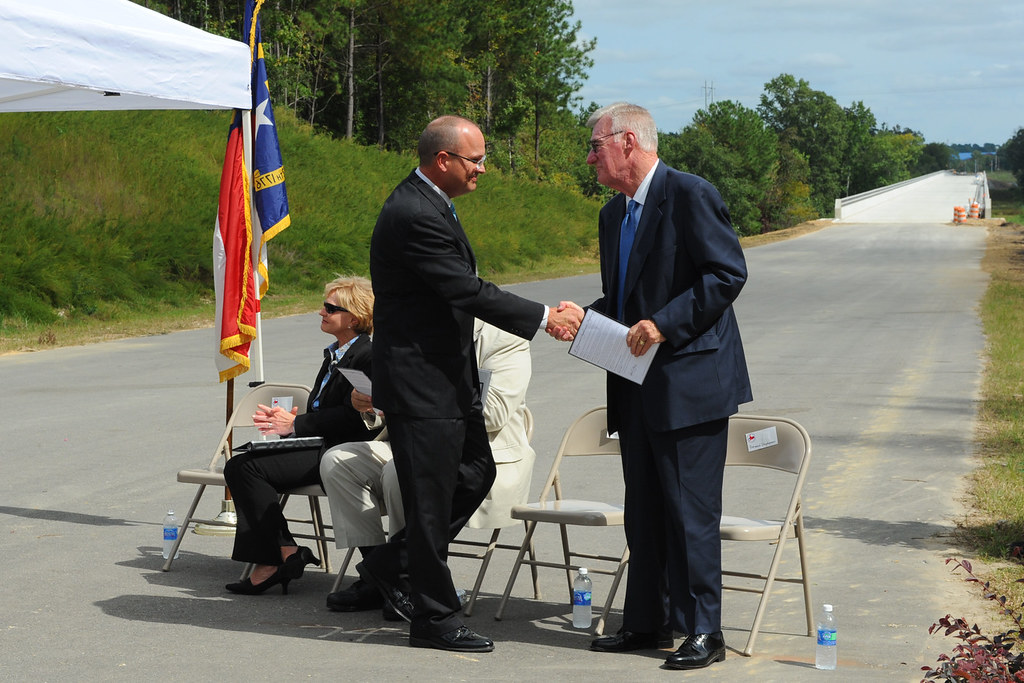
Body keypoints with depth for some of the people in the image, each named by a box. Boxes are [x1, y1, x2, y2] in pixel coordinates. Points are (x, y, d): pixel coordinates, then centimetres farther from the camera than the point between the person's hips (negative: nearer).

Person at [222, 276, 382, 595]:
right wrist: (287, 421, 3)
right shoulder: (334, 354, 21)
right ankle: (269, 559, -16)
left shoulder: (366, 356, -10)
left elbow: (352, 416, -18)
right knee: (237, 466, -8)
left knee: (252, 467, -21)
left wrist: (296, 425, -14)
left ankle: (285, 553, -12)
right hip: (318, 448, 10)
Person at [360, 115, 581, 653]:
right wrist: (543, 317, -18)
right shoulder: (414, 216, -22)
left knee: (476, 473, 17)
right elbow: (468, 291, -24)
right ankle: (434, 618, 10)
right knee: (431, 498, -2)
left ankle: (388, 564, 27)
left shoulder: (429, 204, 12)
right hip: (420, 382, -11)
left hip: (448, 377, 11)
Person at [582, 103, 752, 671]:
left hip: (690, 381, -9)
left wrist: (664, 324, -21)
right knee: (643, 511, 13)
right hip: (638, 386, 9)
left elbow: (729, 274, -16)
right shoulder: (613, 214, 17)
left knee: (690, 512, -5)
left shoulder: (690, 195, -11)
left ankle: (702, 632, 2)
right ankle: (647, 622, 23)